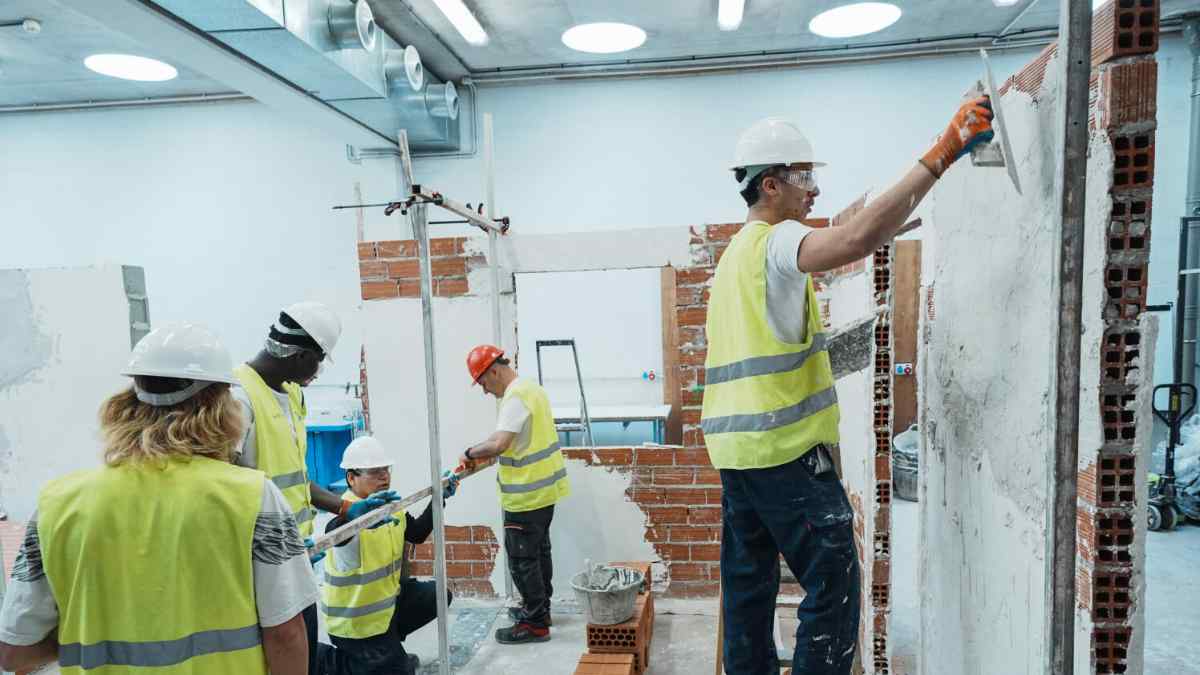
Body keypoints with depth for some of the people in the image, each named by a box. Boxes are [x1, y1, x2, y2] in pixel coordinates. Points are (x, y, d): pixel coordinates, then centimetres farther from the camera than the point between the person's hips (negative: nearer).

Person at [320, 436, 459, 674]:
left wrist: (439, 499, 1)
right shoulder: (348, 511, -26)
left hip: (387, 597, 8)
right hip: (356, 621, -8)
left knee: (439, 595, 13)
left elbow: (418, 534, 11)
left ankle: (389, 643, 22)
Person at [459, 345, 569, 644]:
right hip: (545, 487, 10)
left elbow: (499, 443, -31)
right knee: (539, 551, 20)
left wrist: (470, 453, -14)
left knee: (522, 559, 1)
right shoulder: (532, 388, 10)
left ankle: (535, 624, 10)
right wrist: (484, 453, 11)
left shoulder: (515, 397, -21)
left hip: (527, 494, -10)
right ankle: (539, 608, 34)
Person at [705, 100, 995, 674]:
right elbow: (857, 240, -30)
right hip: (786, 449, -9)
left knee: (748, 580, 15)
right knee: (832, 582, 0)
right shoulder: (776, 241, -10)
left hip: (735, 445, 9)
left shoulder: (736, 252, 19)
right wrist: (941, 155, -26)